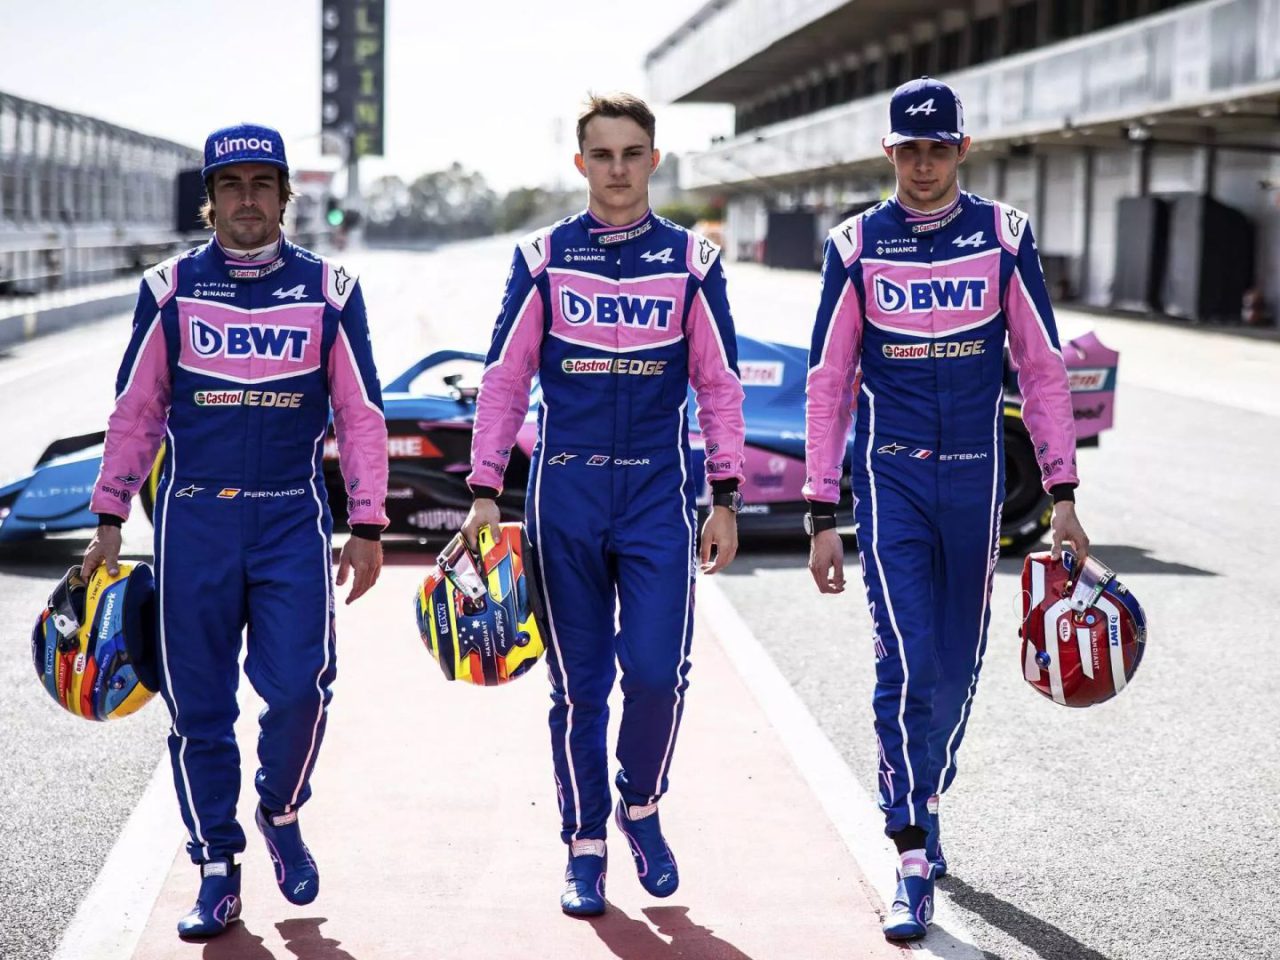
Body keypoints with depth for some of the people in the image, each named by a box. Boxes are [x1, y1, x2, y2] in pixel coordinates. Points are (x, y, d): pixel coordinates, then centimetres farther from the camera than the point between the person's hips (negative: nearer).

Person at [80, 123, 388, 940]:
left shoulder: (329, 289, 2)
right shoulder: (170, 289, 3)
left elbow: (361, 414, 4)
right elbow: (136, 412, 9)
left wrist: (368, 526, -1)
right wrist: (110, 520, 6)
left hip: (292, 521, -1)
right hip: (193, 520, 1)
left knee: (299, 687, -12)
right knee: (198, 705, 4)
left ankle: (282, 812, 18)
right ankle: (218, 872, 18)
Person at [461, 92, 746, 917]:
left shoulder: (691, 261, 4)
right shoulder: (542, 259, 3)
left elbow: (720, 385, 7)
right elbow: (504, 379, 4)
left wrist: (725, 498, 1)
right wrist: (485, 492, -3)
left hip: (660, 496, 0)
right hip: (565, 496, 0)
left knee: (656, 670, -10)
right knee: (578, 685, 5)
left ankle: (641, 805, 18)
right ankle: (585, 844, 20)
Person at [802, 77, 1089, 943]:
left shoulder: (1005, 237, 1)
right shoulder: (856, 246, -1)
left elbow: (1043, 369, 3)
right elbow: (828, 384, 2)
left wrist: (1062, 496, -3)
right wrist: (822, 517, -1)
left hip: (976, 479, 2)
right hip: (889, 479, -1)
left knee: (957, 664, 11)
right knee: (907, 661, -10)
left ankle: (923, 802, 34)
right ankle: (915, 864, -5)